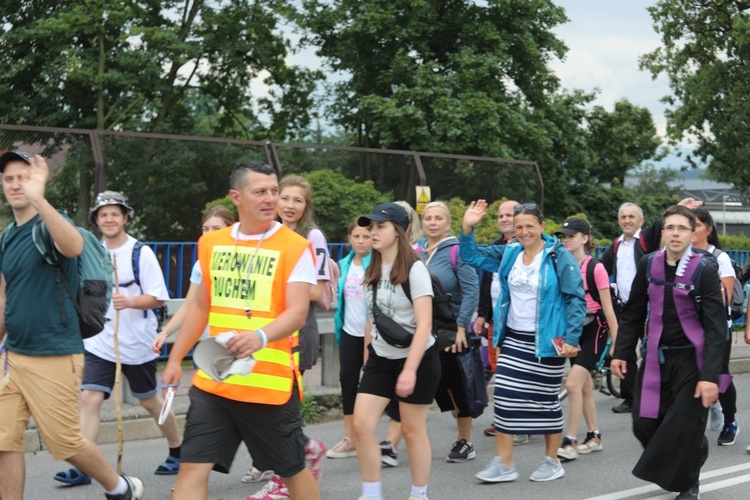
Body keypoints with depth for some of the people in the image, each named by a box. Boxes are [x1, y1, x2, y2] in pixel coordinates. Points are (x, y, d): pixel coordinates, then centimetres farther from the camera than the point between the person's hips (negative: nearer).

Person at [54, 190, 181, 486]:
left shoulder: (141, 252, -10)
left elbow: (158, 297, -13)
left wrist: (130, 301, -29)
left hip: (137, 343, -4)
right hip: (99, 342, 4)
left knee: (149, 400, 10)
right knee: (89, 398, -10)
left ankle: (177, 451, 31)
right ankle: (82, 468, -9)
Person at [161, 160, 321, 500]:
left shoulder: (295, 247, -8)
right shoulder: (211, 243, 8)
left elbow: (297, 312, -18)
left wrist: (260, 336, -37)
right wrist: (175, 358, 19)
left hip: (271, 383, -4)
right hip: (213, 381, 4)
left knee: (292, 470, 10)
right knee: (192, 467, -1)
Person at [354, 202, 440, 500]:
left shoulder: (414, 269, -15)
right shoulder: (373, 271, 7)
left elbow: (424, 324, -20)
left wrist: (410, 369, -26)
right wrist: (367, 358, 13)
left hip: (417, 359, -6)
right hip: (380, 359, 6)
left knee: (412, 430, 3)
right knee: (361, 424, -4)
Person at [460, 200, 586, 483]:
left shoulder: (559, 257, -10)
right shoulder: (508, 254, 6)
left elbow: (576, 299, -11)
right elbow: (472, 257, 11)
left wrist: (571, 338, -17)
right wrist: (467, 229, -6)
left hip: (546, 342, -5)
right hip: (513, 338, 5)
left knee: (546, 400, 7)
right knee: (504, 397, 0)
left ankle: (552, 462, 23)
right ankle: (504, 464, 8)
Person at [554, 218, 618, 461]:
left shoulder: (596, 268, -12)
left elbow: (608, 308, -10)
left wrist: (617, 342, -10)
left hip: (594, 329, -6)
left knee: (573, 384, -15)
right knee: (585, 386, 14)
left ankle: (570, 443, -9)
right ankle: (594, 437, 27)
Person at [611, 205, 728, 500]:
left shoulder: (704, 271, -12)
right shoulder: (647, 266, 0)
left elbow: (716, 328, -14)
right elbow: (633, 313, 10)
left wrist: (711, 375, -20)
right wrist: (621, 352, 6)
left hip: (691, 359, -4)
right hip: (656, 357, 4)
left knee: (684, 429, -2)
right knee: (645, 424, 3)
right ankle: (694, 451, 32)